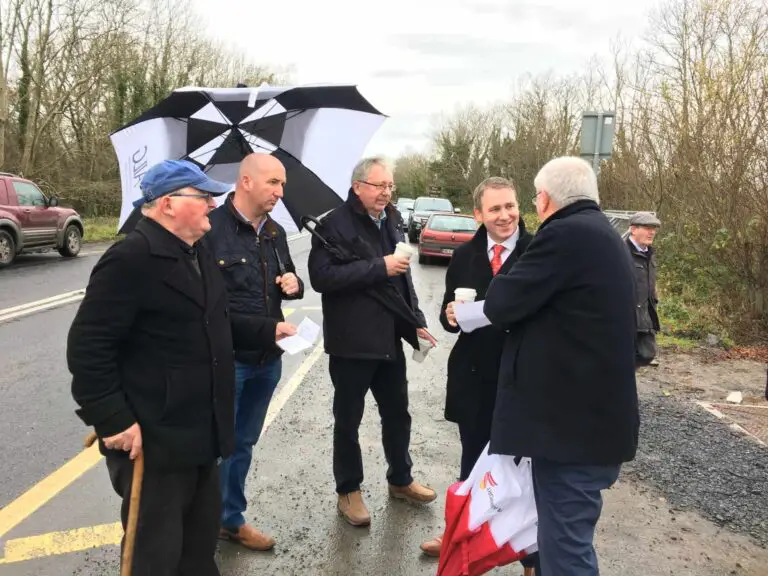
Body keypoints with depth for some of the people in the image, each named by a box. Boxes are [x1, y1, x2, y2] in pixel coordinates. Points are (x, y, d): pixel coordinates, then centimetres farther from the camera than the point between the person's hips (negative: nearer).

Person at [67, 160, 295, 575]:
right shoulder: (130, 259, -19)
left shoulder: (197, 255, 13)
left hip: (200, 432, 9)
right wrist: (114, 420, -23)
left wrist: (267, 330, 13)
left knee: (201, 542, 22)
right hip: (151, 439, -9)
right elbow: (87, 348, -22)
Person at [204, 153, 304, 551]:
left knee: (243, 443, 20)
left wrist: (295, 285, -2)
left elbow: (289, 283, 20)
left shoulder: (275, 233, 10)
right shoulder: (210, 228, -13)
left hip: (267, 359, 7)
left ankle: (231, 519, 36)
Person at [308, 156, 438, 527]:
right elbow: (321, 277, -22)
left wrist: (415, 322, 12)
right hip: (352, 342, -6)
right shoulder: (335, 225, -10)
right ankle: (348, 491, 25)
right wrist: (379, 267, -24)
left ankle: (400, 480, 36)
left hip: (390, 339, 7)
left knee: (397, 414, 17)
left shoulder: (392, 223, 13)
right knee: (348, 420, 8)